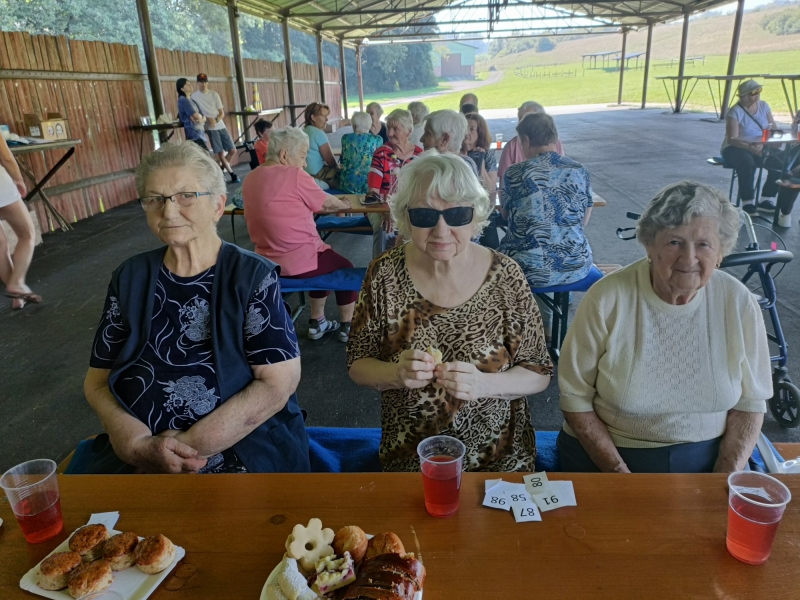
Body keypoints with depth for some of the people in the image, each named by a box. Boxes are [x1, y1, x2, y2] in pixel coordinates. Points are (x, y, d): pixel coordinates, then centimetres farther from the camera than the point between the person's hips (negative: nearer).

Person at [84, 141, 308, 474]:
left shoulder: (252, 276, -5)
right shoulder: (130, 278, 6)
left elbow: (279, 382, -10)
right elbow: (97, 380, 7)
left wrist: (194, 445, -15)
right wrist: (138, 444, -11)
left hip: (242, 449, -3)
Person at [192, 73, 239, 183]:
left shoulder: (214, 94, 5)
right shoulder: (194, 96, -3)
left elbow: (222, 113, 4)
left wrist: (216, 120, -15)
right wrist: (207, 119, -16)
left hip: (221, 125, 4)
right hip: (210, 128, -4)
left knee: (232, 150, 3)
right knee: (220, 153, -4)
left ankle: (220, 168, 23)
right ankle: (232, 173, 9)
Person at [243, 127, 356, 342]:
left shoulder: (250, 179, 6)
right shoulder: (294, 176, -16)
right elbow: (326, 202, -1)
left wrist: (332, 206, 21)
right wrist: (344, 205, 21)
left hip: (269, 263, 8)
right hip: (299, 263, -7)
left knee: (324, 257, 31)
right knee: (346, 268, 19)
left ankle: (317, 323, 35)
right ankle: (347, 327, 28)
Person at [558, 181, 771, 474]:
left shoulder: (739, 303, -5)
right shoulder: (607, 299, -14)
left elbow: (750, 402, 3)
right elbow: (575, 397, -9)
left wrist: (725, 479, -8)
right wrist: (619, 473, -14)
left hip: (707, 458, 3)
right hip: (604, 455, -2)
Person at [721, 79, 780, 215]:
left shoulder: (763, 106, 5)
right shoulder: (735, 112, -13)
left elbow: (773, 128, 4)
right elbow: (732, 139, -21)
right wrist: (749, 147, -37)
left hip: (761, 147, 6)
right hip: (735, 148, -6)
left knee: (779, 162, -18)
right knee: (747, 162, -37)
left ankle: (766, 200, -6)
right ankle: (748, 204, -29)